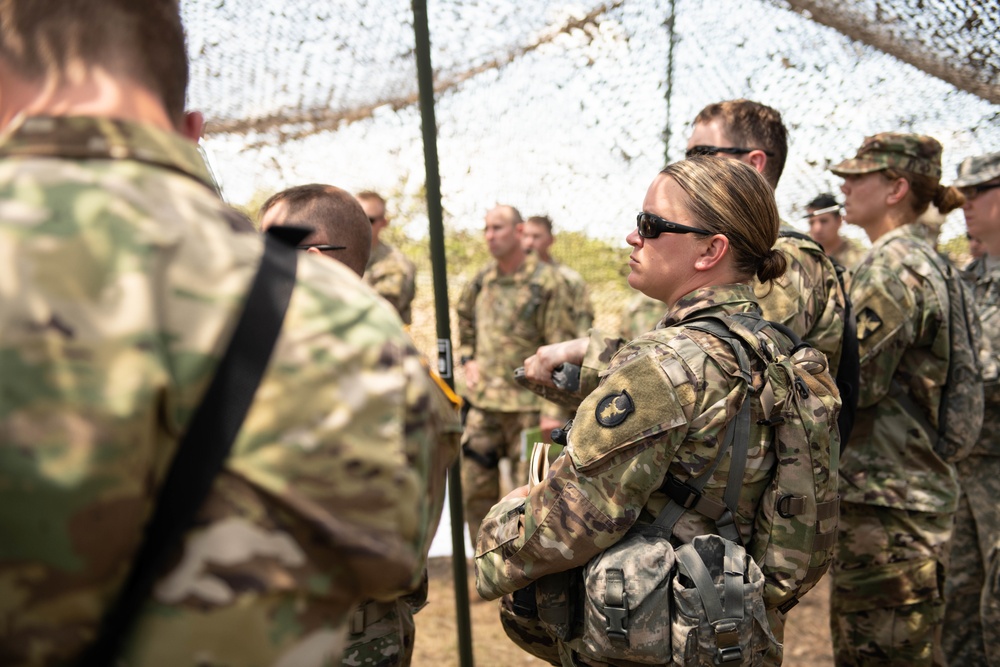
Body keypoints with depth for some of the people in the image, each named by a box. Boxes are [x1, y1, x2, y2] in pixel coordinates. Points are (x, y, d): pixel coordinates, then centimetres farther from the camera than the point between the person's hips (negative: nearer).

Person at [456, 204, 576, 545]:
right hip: (482, 401, 6)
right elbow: (464, 322, 28)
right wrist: (467, 359, 13)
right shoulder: (481, 280, 8)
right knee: (475, 487, 11)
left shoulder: (547, 281, -8)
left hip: (527, 403, -6)